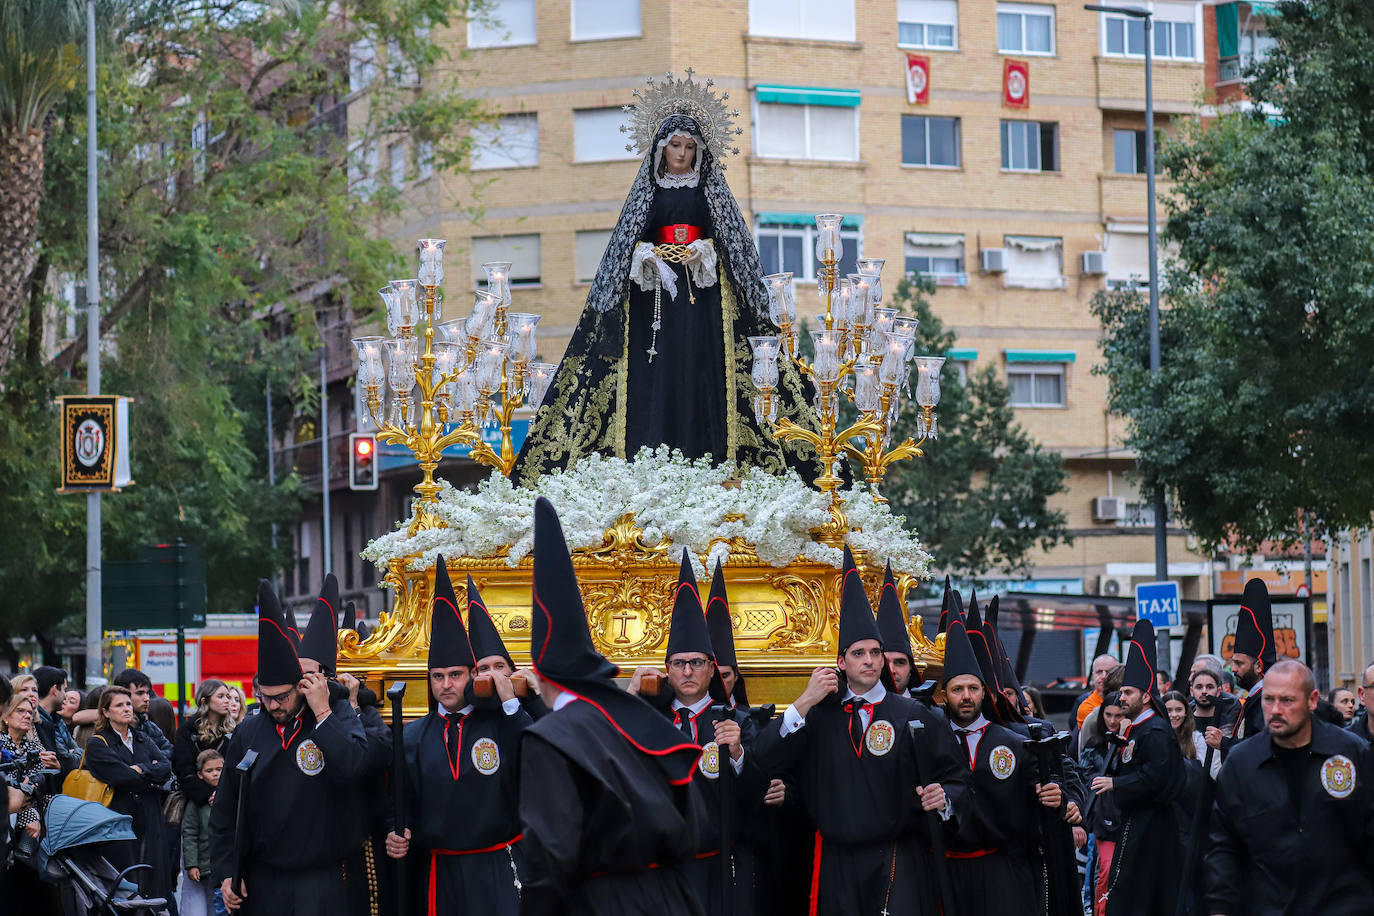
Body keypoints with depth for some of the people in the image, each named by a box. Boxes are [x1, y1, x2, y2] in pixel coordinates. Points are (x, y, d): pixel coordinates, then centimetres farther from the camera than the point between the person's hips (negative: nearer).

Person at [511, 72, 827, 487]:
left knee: (702, 374, -8)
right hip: (653, 295, 1)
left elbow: (731, 240, 7)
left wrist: (705, 252, -12)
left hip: (703, 298, 0)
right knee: (655, 378, -8)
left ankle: (704, 467, -10)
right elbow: (628, 242, 11)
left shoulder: (711, 189, 11)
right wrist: (647, 256, -10)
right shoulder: (647, 191, 12)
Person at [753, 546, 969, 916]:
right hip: (837, 862, 2)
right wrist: (805, 702, -10)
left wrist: (943, 798, -21)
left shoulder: (913, 715, 5)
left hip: (901, 862, -2)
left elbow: (955, 778, 2)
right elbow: (765, 757, -3)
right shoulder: (820, 715, 8)